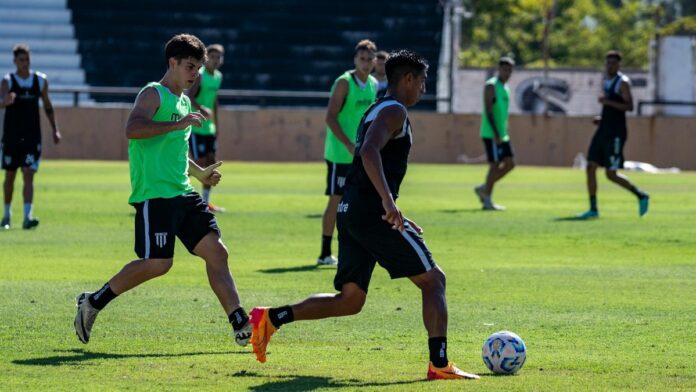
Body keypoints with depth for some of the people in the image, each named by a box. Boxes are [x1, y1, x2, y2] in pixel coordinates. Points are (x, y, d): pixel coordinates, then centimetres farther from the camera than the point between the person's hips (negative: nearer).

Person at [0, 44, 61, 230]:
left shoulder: (41, 80, 3)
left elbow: (47, 106, 15)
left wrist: (55, 129, 12)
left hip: (32, 137, 1)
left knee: (28, 175, -11)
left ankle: (27, 216, -18)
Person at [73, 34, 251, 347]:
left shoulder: (184, 102, 22)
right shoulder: (154, 95, -6)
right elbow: (132, 129, -25)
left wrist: (200, 173, 24)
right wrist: (178, 124, -28)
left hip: (182, 193, 9)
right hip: (155, 193, -9)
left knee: (216, 251, -1)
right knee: (157, 263, -13)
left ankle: (241, 325, -1)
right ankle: (93, 303, 3)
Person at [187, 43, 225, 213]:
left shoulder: (218, 77, 11)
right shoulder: (199, 75, -14)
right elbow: (189, 97, -26)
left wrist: (216, 125, 23)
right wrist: (202, 110, -44)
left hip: (208, 127, 8)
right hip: (194, 127, -8)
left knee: (211, 162, 6)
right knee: (200, 163, -11)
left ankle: (205, 201, 13)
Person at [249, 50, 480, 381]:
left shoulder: (375, 111, 24)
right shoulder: (394, 111, -6)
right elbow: (369, 152, -24)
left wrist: (394, 217, 31)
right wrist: (389, 201, -33)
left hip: (351, 212, 9)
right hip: (372, 213, -9)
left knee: (349, 300, 11)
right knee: (433, 280, -2)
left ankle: (271, 318, 4)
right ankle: (439, 364, -8)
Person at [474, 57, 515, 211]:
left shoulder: (505, 88, 18)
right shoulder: (491, 86, -10)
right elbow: (488, 110, -18)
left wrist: (505, 133, 21)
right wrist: (496, 134, -23)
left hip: (502, 134, 9)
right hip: (491, 134, -9)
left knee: (510, 163, 5)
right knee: (495, 165, -8)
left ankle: (484, 189, 15)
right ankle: (488, 201, -3)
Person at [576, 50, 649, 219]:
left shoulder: (623, 82, -9)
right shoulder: (607, 82, 16)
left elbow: (629, 106, -19)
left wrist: (607, 102, -26)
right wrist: (601, 119, 14)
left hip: (615, 134, -8)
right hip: (603, 130, 8)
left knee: (611, 174, -8)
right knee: (590, 168, 1)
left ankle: (641, 196, 9)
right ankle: (593, 209, 4)